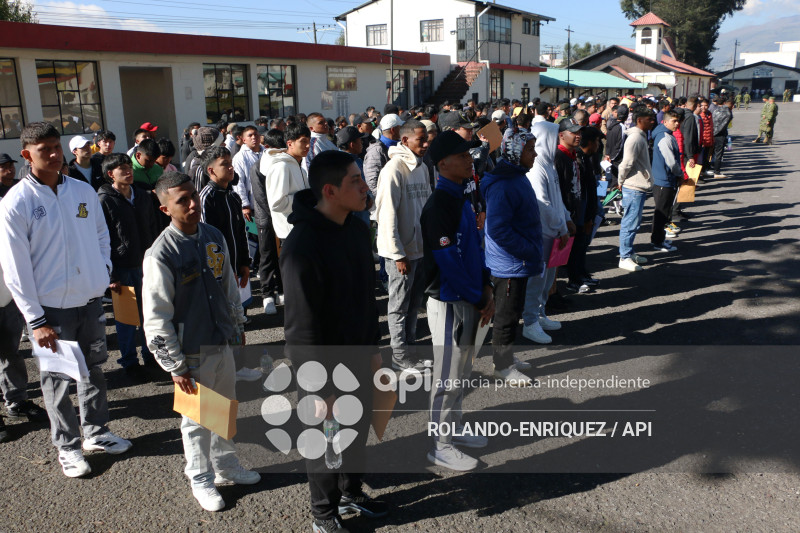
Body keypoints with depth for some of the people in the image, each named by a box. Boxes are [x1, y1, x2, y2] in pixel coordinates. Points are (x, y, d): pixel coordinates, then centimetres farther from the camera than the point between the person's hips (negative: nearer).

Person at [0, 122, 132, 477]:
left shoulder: (84, 192, 1)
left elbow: (101, 234, 18)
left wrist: (102, 269, 4)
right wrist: (36, 320, -13)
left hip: (90, 301, 4)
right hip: (51, 308, -4)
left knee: (95, 370, 17)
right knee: (57, 380, 9)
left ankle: (96, 432, 36)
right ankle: (67, 446, 26)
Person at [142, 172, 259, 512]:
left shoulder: (214, 237, 0)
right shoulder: (161, 254, -19)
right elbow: (156, 319, -16)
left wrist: (238, 324, 18)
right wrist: (176, 366, -14)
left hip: (223, 343, 6)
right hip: (192, 354, -6)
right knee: (197, 419, 11)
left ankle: (226, 466, 42)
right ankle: (201, 480, 33)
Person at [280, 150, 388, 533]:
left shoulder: (357, 228, -1)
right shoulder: (303, 246, -27)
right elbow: (303, 328, -24)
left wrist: (372, 347, 16)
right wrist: (321, 390, -19)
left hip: (357, 359, 7)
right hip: (324, 367, -7)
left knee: (358, 430, 23)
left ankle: (350, 492, 48)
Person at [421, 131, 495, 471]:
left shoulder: (460, 198, 10)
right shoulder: (439, 205, -21)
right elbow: (449, 264, -23)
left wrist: (486, 288, 5)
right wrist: (479, 300, -14)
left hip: (469, 301, 9)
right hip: (449, 302, -9)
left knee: (461, 372, 21)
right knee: (448, 377, 4)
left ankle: (453, 429, 38)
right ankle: (440, 446, 20)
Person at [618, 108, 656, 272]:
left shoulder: (641, 136, 16)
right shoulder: (635, 137, -17)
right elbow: (626, 163, -20)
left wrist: (622, 181, 14)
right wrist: (621, 182, -8)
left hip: (639, 186, 10)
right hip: (634, 187, -10)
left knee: (633, 222, 16)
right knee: (630, 223, -6)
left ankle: (629, 253, 26)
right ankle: (624, 258, 0)